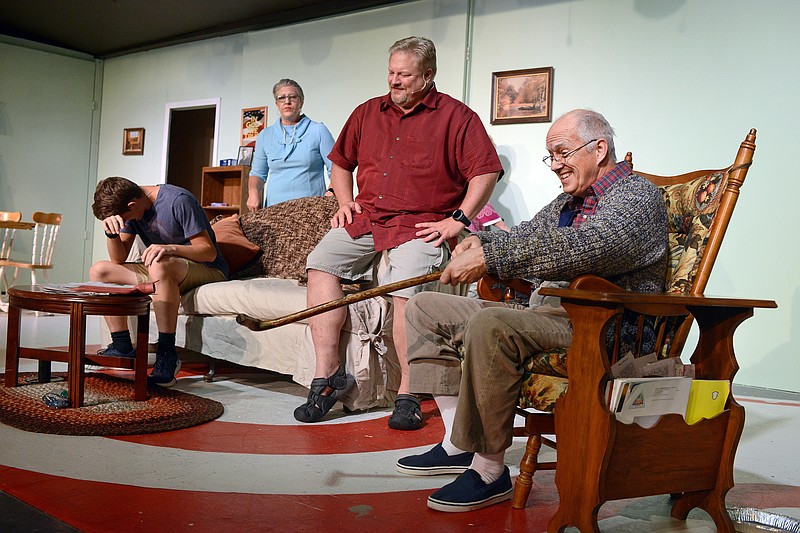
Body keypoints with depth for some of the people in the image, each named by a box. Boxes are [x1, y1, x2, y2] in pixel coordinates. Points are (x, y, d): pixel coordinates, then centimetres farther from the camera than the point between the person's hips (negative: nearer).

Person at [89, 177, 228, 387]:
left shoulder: (179, 201, -20)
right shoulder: (132, 211, 1)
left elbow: (209, 252, -21)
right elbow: (119, 259, 0)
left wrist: (170, 248, -36)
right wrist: (111, 233, -19)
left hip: (208, 270, -8)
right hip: (163, 274, 8)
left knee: (159, 265, -39)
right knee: (99, 271, -3)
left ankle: (167, 355, -34)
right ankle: (123, 348, -4)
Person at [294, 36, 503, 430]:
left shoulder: (455, 116, 4)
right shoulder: (368, 112, 19)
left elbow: (485, 172, -3)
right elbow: (341, 163, 30)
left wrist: (458, 220, -11)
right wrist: (345, 202, 13)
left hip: (421, 225, -5)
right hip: (365, 219, 5)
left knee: (406, 286, -30)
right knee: (321, 260, -18)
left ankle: (407, 393, -18)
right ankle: (328, 374, -15)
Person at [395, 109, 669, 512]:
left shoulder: (637, 195, -6)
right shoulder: (568, 202, 24)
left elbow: (585, 248, -25)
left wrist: (490, 257, -29)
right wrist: (482, 242, 2)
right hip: (543, 313, 10)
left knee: (489, 325, -37)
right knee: (425, 308, 8)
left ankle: (489, 470, -23)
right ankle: (458, 444, 0)